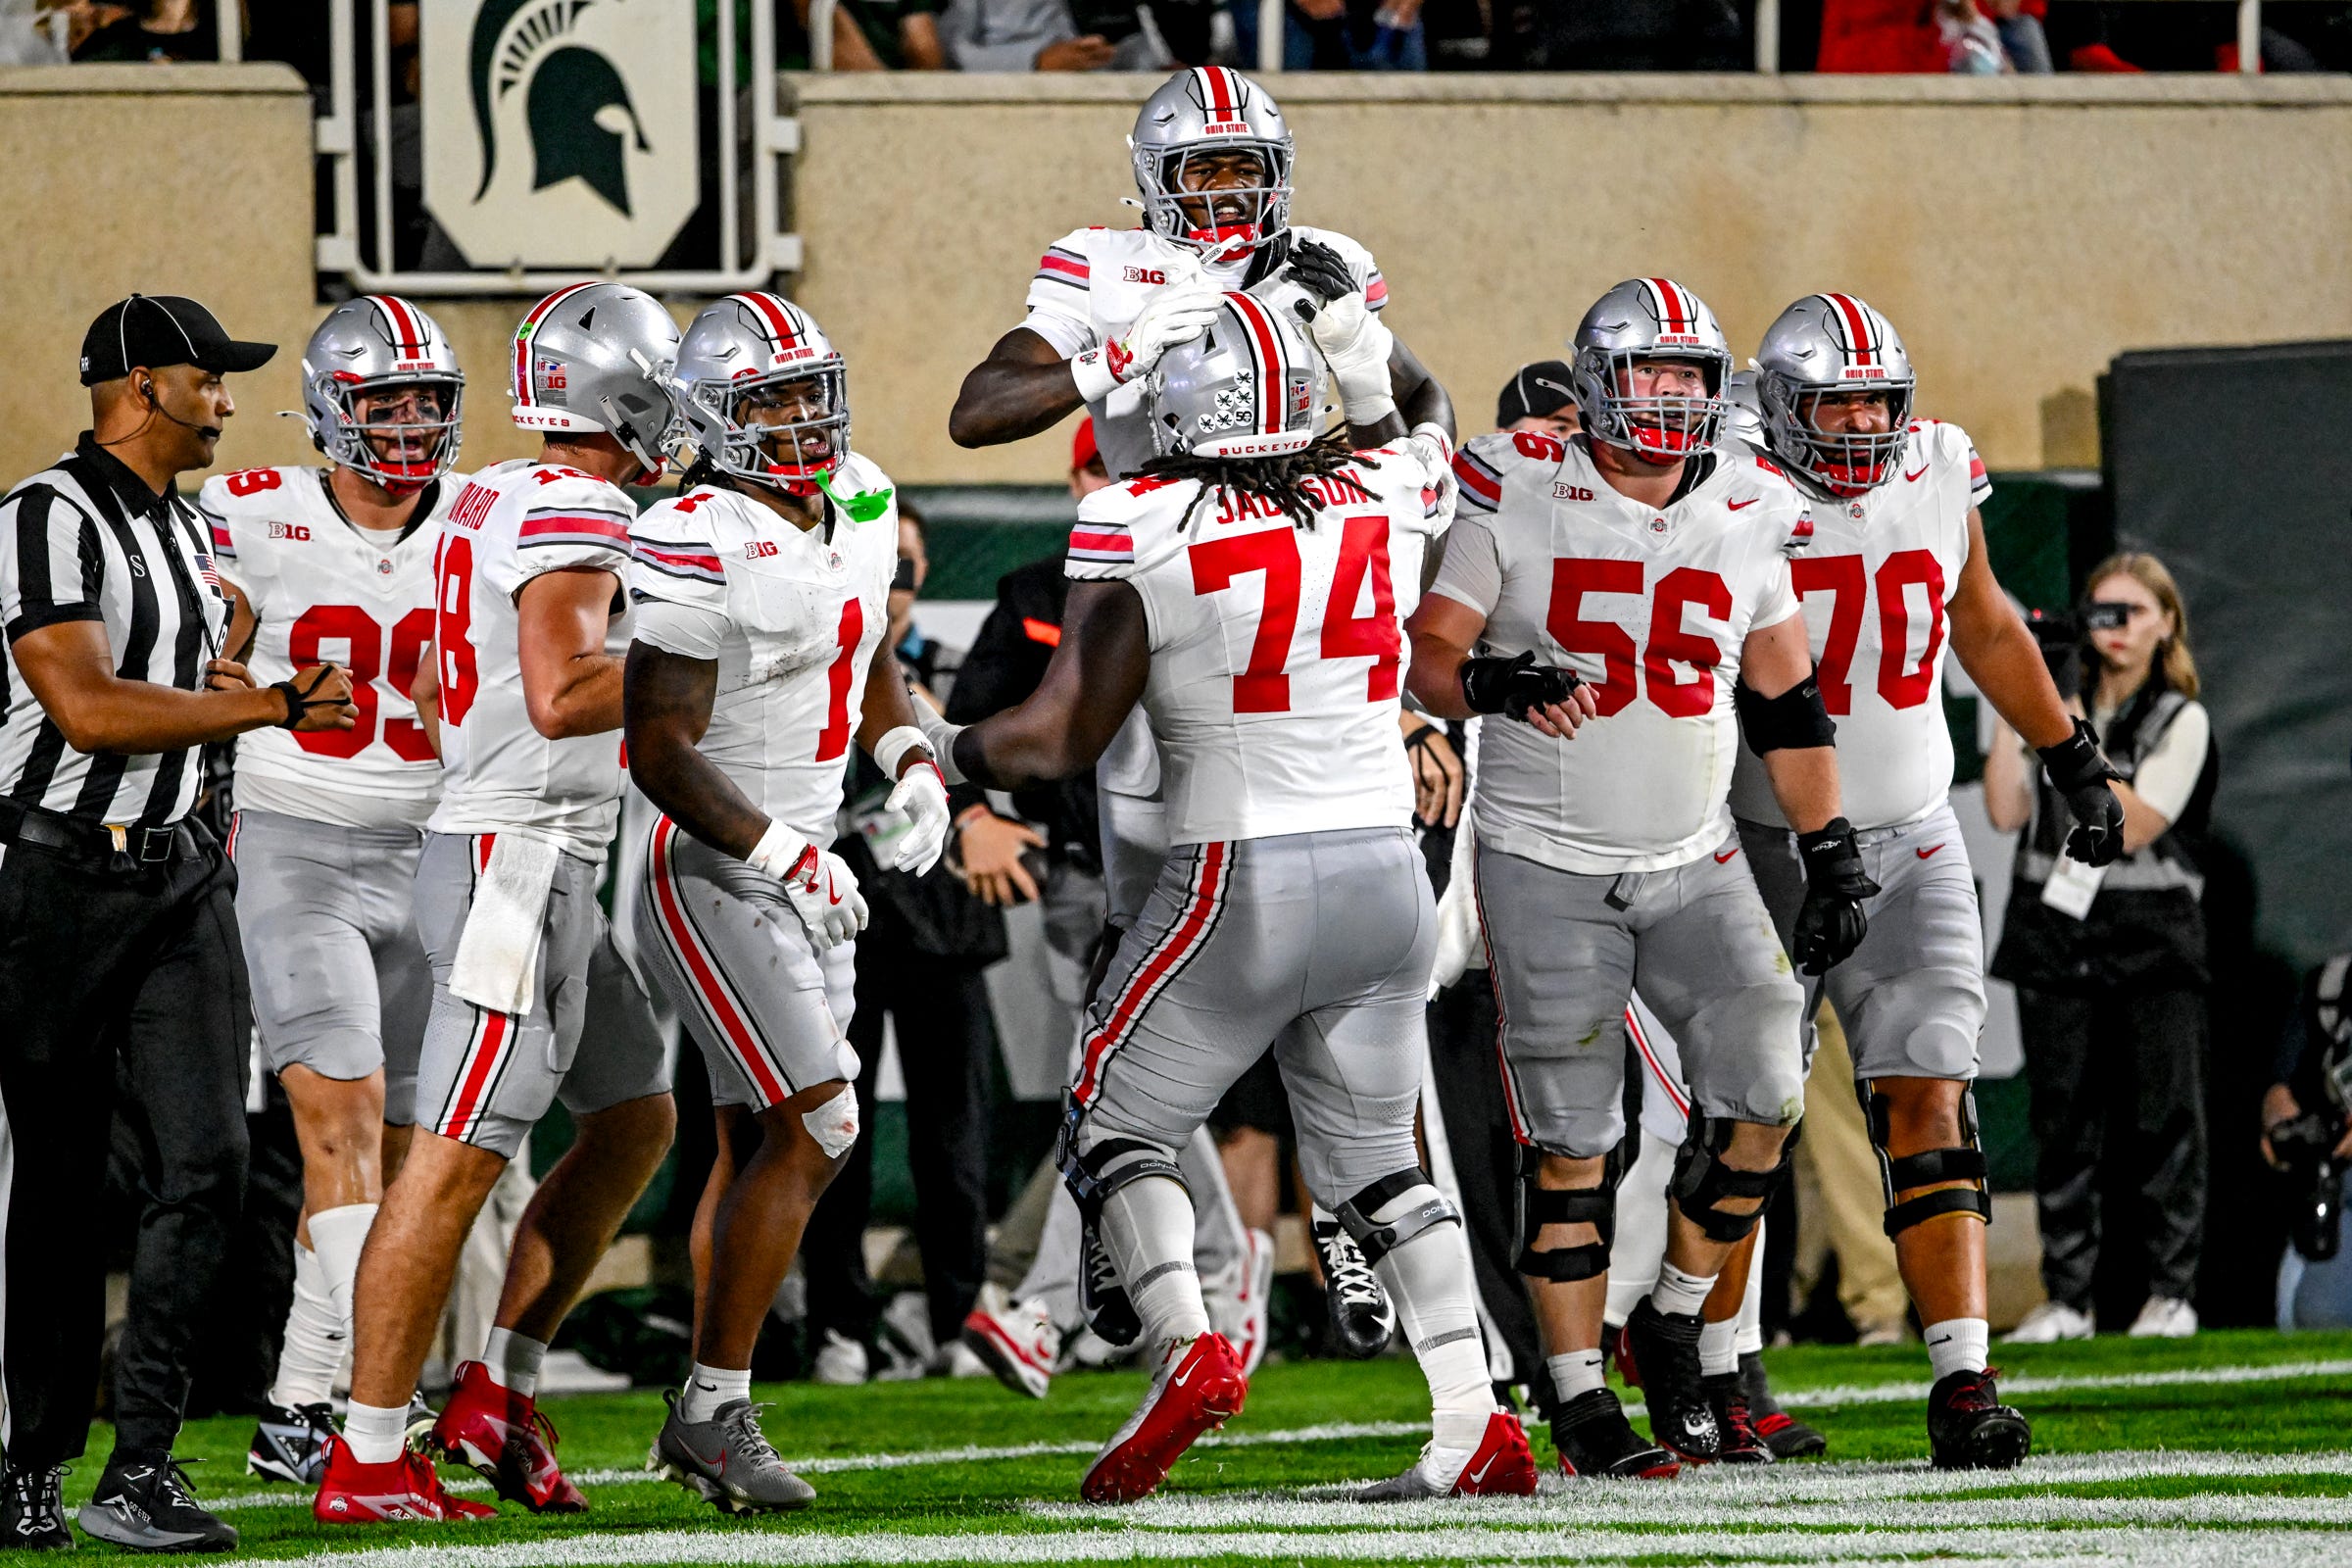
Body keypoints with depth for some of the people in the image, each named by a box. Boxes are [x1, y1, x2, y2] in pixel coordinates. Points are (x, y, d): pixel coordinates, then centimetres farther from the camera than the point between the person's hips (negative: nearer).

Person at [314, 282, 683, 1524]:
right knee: (457, 1161, -8)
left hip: (535, 863, 10)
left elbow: (442, 688, 22)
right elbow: (560, 697, -26)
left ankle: (497, 1392, 17)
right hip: (519, 859, -10)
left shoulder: (489, 501, 13)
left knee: (634, 1119, 17)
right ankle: (365, 1462, -6)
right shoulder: (576, 515, -15)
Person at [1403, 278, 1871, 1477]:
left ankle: (1675, 1320, 9)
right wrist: (1491, 680, -27)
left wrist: (1831, 856, 10)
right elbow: (1428, 653, -5)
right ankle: (1577, 1396, 5)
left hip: (1693, 861, 3)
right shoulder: (1521, 501, -6)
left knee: (1762, 1085, -11)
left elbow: (1784, 702, 13)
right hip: (1547, 864, -3)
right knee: (1570, 1140, -3)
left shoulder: (1745, 517, 5)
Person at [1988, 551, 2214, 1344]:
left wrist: (2074, 740, -13)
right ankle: (2066, 1294, 5)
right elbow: (2005, 812, 2)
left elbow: (2133, 827, -11)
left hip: (2151, 940, -3)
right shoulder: (2058, 704, 12)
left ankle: (2170, 1291, 3)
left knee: (2162, 1116, -3)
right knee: (2062, 1121, 2)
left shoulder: (2181, 721, 1)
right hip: (2054, 936, 3)